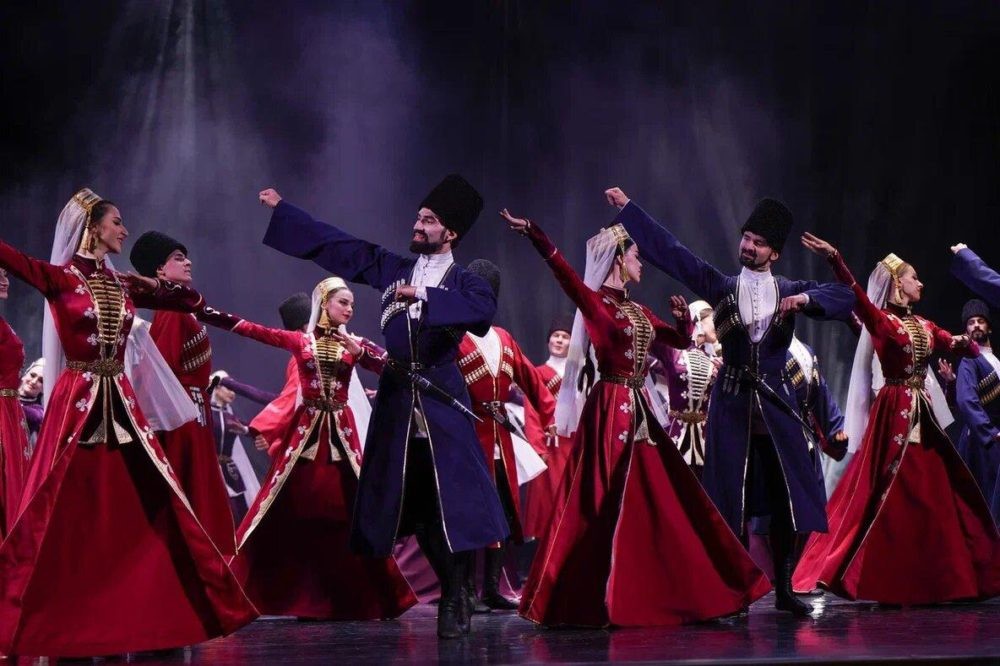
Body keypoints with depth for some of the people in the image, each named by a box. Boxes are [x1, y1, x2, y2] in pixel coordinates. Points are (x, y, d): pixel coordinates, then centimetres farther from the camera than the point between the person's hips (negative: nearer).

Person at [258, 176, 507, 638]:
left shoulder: (463, 282, 1)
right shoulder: (394, 269, 12)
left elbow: (485, 307, -20)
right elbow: (339, 246, 15)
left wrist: (424, 296, -26)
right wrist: (281, 208, 17)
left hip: (442, 402, -4)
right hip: (397, 399, 4)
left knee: (452, 499, -10)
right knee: (410, 501, 3)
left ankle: (454, 599, -2)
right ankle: (452, 590, 12)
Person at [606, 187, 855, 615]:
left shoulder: (790, 291, 9)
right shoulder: (721, 287, 6)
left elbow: (846, 299, 2)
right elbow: (670, 251, 4)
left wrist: (807, 299, -16)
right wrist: (627, 208, 3)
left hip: (775, 402, 1)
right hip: (731, 402, -1)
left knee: (790, 494, -2)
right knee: (729, 498, -1)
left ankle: (783, 587, 8)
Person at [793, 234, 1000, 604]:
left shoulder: (924, 326, 15)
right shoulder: (882, 321, -5)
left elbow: (969, 349, 14)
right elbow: (858, 299, -24)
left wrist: (964, 342, -11)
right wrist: (834, 260, -40)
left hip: (922, 415, 7)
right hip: (895, 414, -7)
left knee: (932, 496, 9)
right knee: (890, 497, -6)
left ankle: (927, 582, 17)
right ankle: (885, 581, 0)